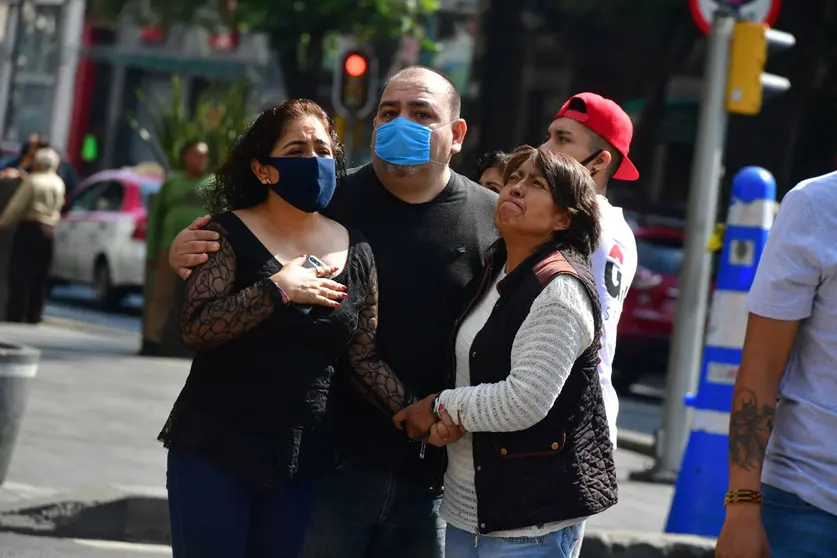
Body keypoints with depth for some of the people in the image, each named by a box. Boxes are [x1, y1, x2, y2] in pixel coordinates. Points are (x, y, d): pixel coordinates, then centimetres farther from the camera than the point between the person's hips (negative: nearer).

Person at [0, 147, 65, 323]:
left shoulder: (32, 181, -10)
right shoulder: (59, 184, 10)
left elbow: (16, 206, -10)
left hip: (30, 229, -6)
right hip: (49, 231, 6)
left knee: (21, 273, -4)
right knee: (40, 276, 9)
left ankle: (16, 314, -8)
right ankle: (34, 314, 9)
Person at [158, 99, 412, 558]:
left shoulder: (356, 254, 6)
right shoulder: (231, 234, -4)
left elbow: (365, 362, 7)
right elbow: (194, 326, -17)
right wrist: (278, 289, -19)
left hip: (300, 463, 3)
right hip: (214, 453, -3)